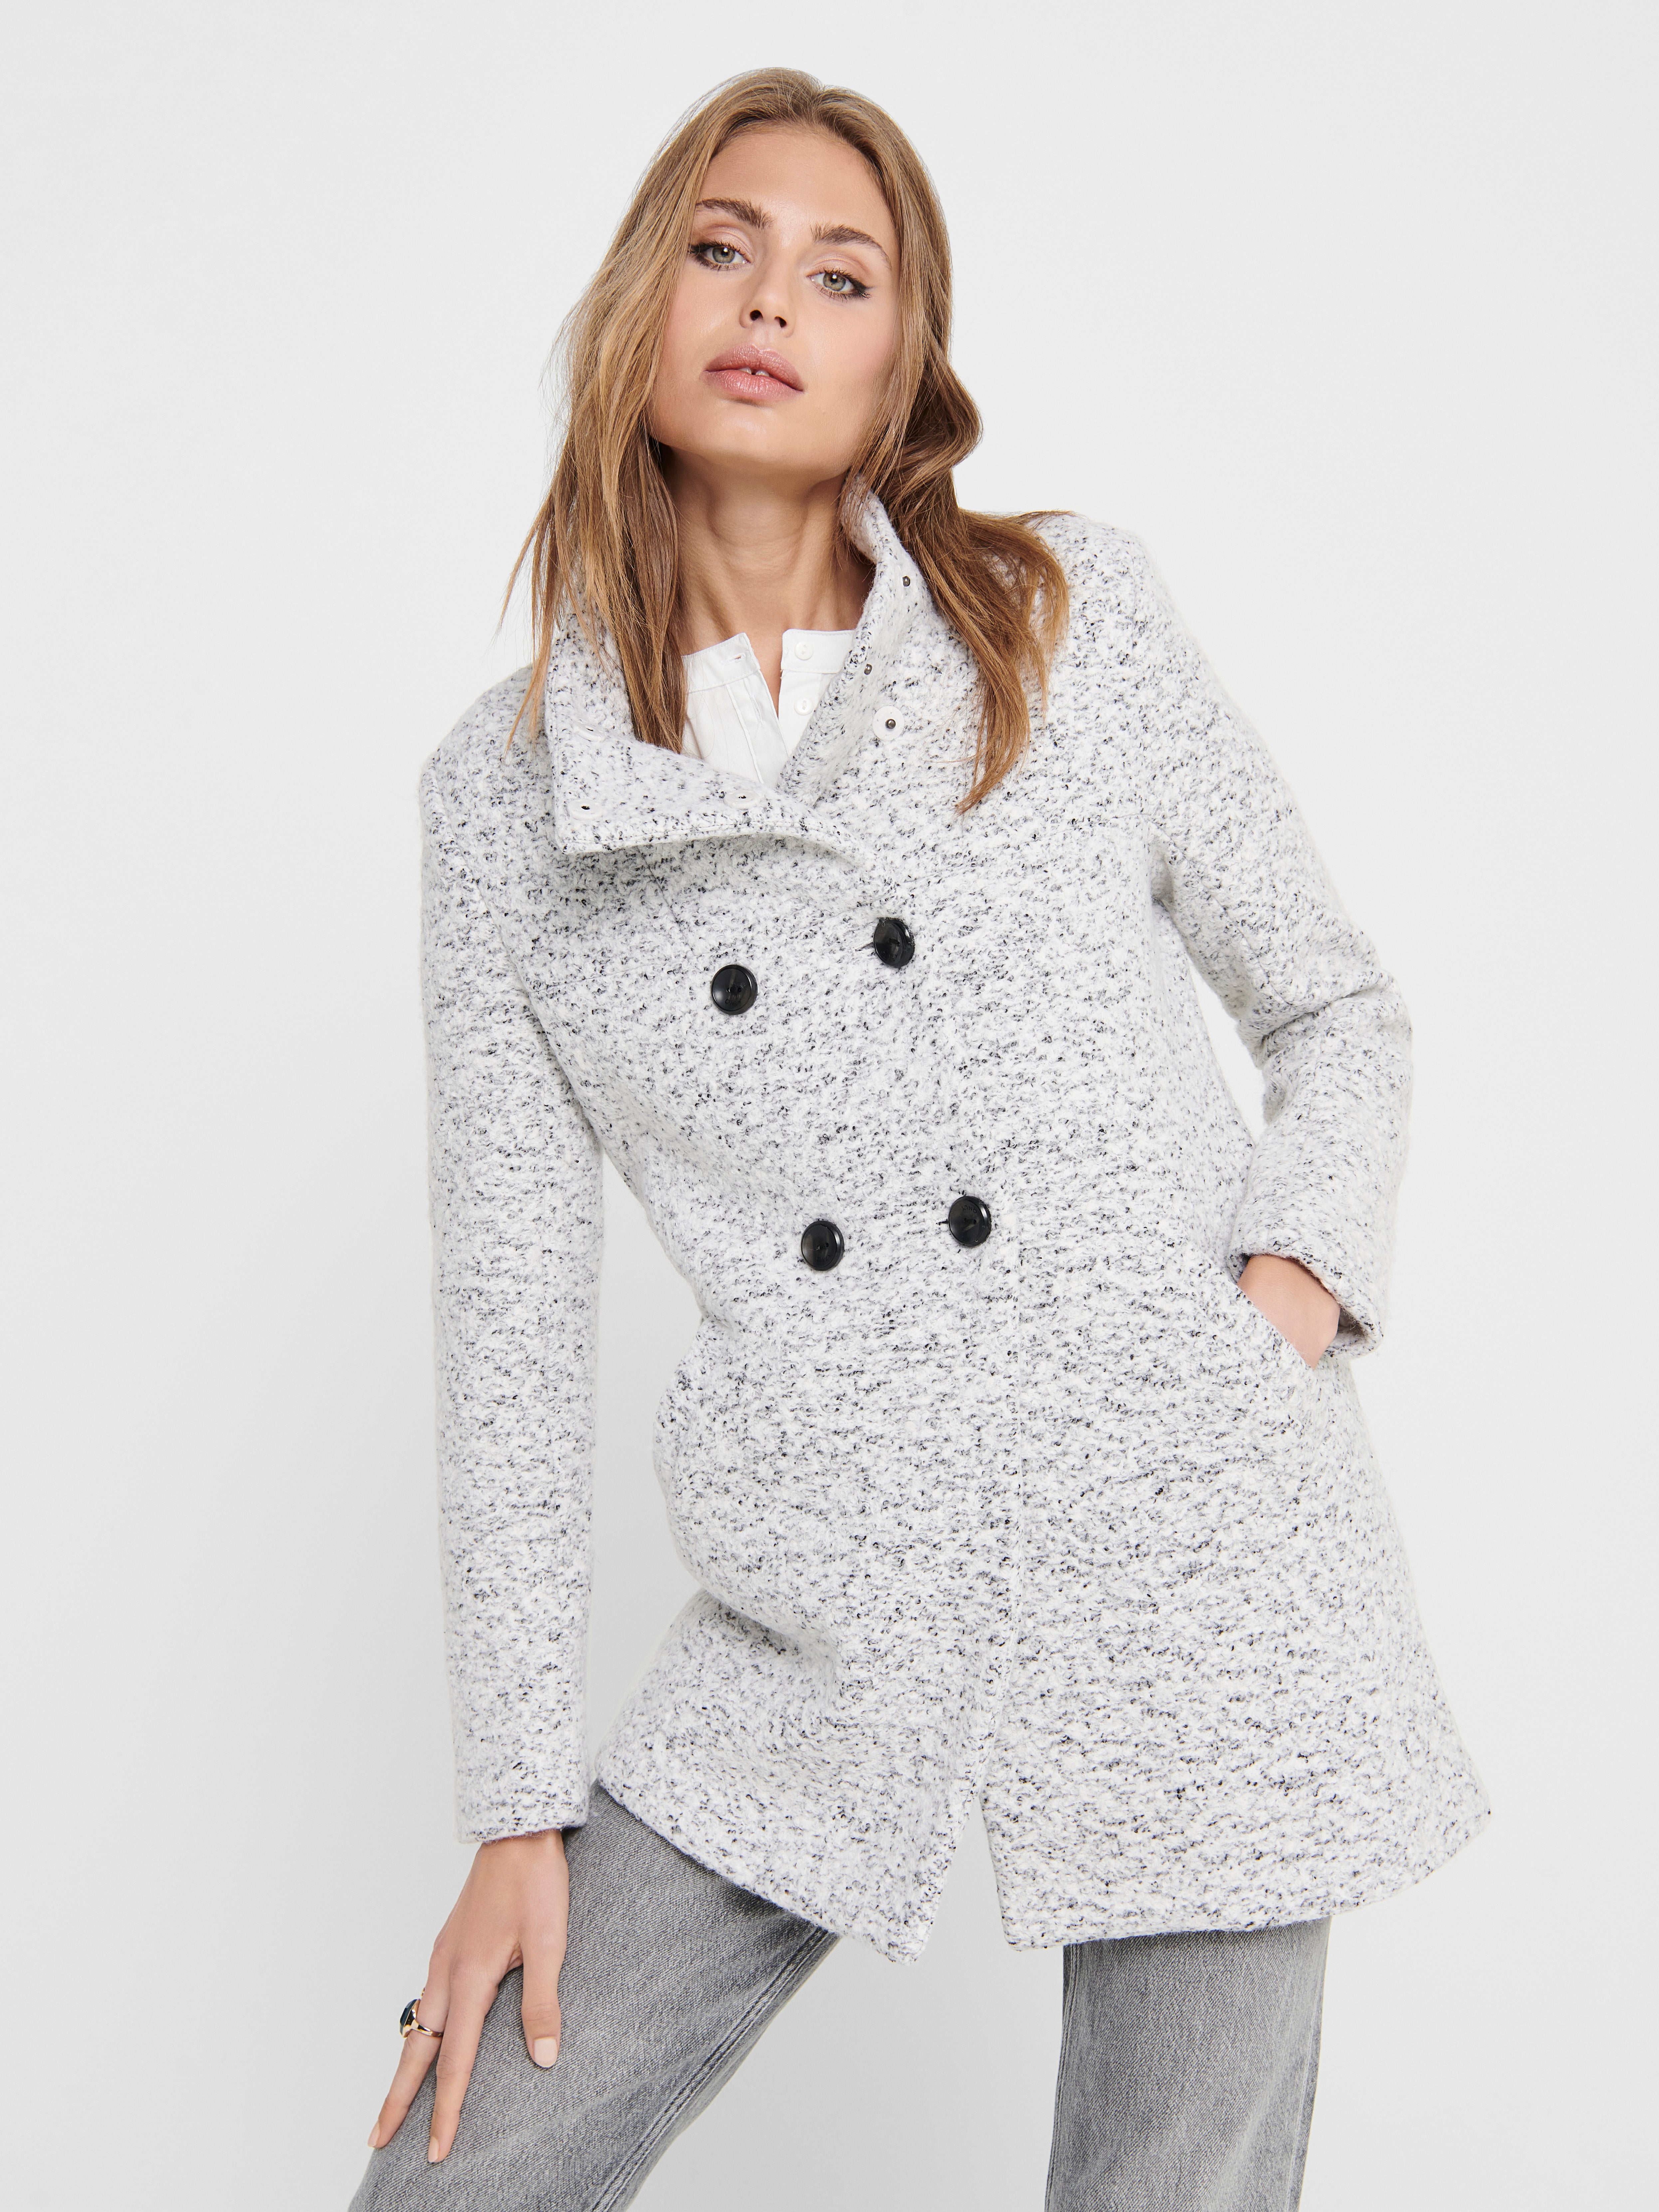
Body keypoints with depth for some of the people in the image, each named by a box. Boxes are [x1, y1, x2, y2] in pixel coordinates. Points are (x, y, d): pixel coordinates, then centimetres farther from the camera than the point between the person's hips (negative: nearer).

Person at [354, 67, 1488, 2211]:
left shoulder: (1079, 624, 3)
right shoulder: (505, 790, 4)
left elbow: (1339, 1008, 13)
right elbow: (507, 1309, 4)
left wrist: (1298, 1276, -7)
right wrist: (519, 1800, 4)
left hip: (1205, 1553, -1)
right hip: (830, 1623, 1)